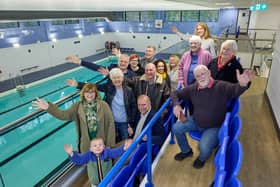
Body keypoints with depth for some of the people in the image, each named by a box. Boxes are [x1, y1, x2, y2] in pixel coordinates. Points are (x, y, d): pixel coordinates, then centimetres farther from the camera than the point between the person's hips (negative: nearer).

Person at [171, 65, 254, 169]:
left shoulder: (221, 86, -17)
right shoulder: (192, 88, -3)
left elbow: (235, 90, -37)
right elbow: (176, 94, 7)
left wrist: (242, 84, -62)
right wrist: (176, 105, -15)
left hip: (214, 127, -5)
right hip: (195, 121, 5)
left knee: (204, 148, -25)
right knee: (176, 128, -6)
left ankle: (202, 158, 18)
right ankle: (186, 151, 23)